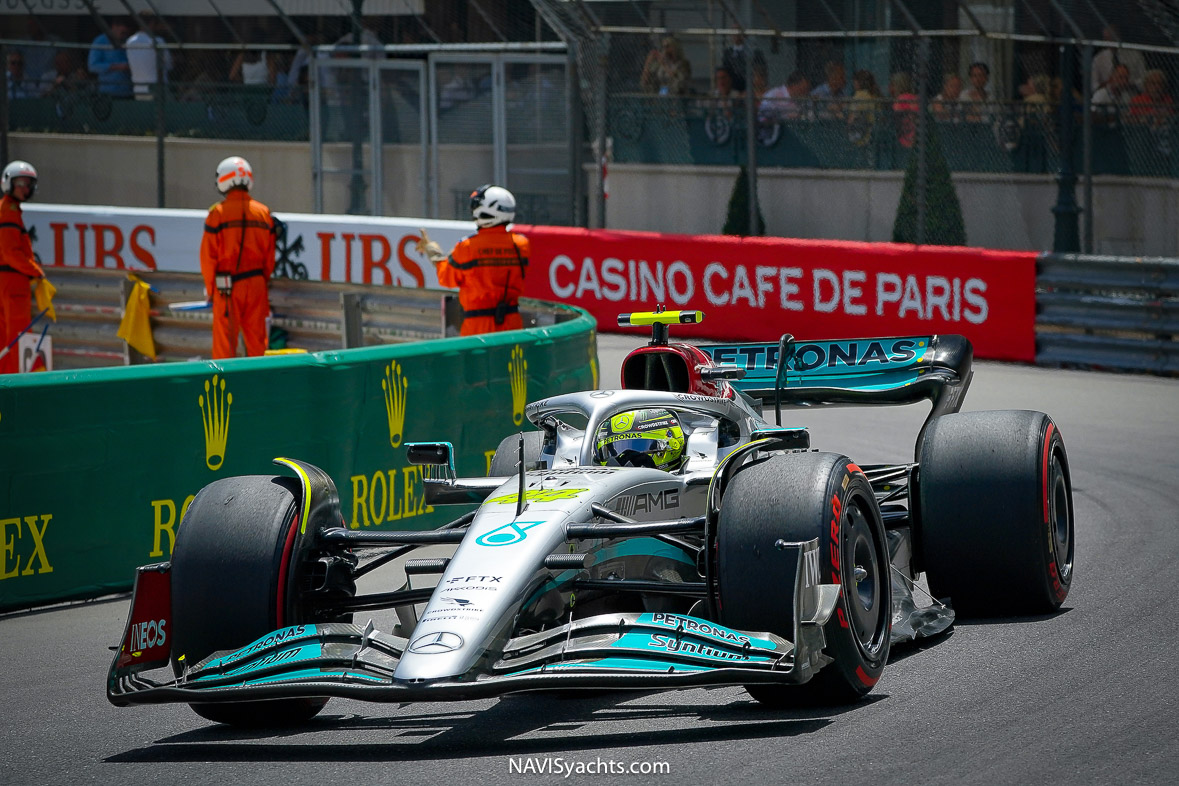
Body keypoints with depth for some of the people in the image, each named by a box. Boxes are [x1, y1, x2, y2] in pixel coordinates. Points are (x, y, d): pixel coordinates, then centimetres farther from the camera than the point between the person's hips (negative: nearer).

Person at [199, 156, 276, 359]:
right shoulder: (263, 213, 4)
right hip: (256, 283, 3)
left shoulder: (218, 213, -9)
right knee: (257, 338, 9)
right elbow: (270, 256, 8)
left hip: (227, 287, -3)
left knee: (225, 337, 3)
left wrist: (210, 288, 4)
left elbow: (208, 255, -6)